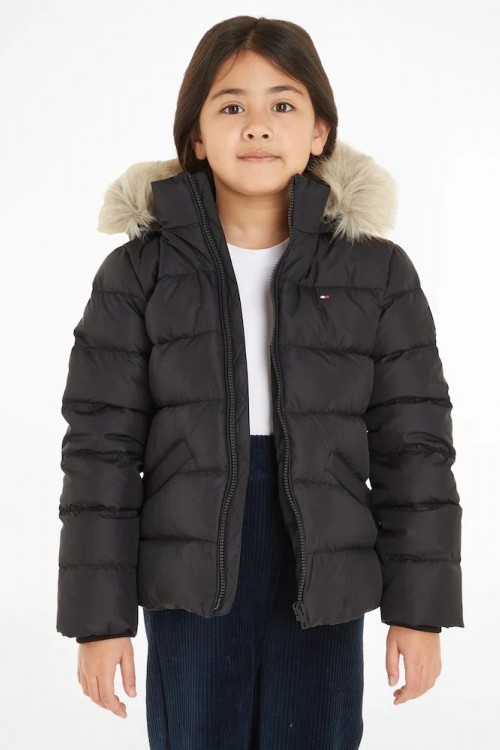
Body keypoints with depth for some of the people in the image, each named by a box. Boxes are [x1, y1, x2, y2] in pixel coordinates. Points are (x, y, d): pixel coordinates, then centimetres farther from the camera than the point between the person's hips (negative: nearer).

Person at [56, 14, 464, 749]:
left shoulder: (378, 272, 0)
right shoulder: (138, 274, -1)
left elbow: (414, 446, 1)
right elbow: (101, 448, -1)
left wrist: (420, 606, -2)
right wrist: (99, 613, -3)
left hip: (324, 589, 1)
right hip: (188, 587, 0)